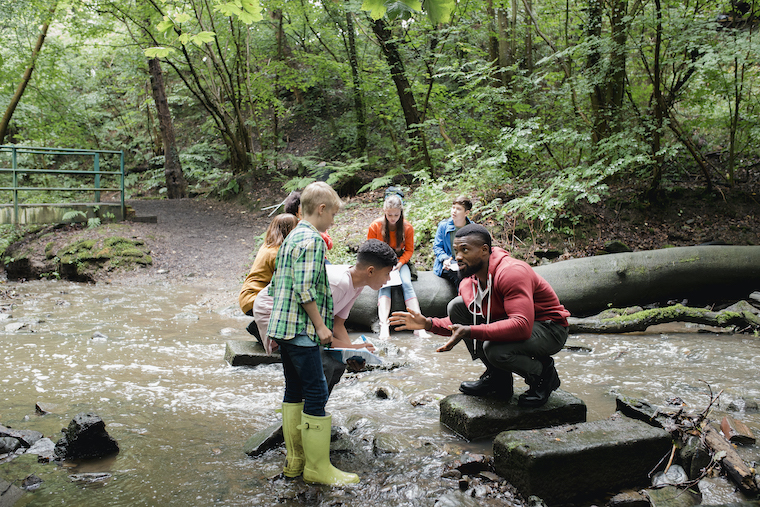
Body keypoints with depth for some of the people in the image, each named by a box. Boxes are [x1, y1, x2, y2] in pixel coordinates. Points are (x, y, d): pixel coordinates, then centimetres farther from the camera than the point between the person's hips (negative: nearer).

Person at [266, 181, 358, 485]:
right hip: (302, 329, -10)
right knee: (316, 394, -5)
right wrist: (320, 325, -14)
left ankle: (294, 460, 21)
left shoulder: (291, 238, 17)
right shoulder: (312, 239, -13)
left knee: (294, 392, 14)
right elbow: (305, 289, -21)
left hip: (283, 327, 10)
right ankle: (317, 467, 1)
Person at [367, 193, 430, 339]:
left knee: (407, 284, -27)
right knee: (384, 285, -31)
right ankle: (384, 326, -47)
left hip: (400, 261, 1)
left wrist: (400, 263, -15)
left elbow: (409, 250, 4)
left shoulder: (407, 227, -5)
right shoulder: (375, 226, -8)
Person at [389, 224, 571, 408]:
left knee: (494, 348, -36)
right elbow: (459, 325, 8)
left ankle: (544, 375, -2)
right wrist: (428, 323, -10)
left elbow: (522, 326, -39)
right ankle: (496, 377, 2)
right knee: (456, 305, -5)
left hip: (550, 328, -8)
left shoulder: (511, 272, -28)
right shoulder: (468, 282, -2)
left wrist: (470, 331, -42)